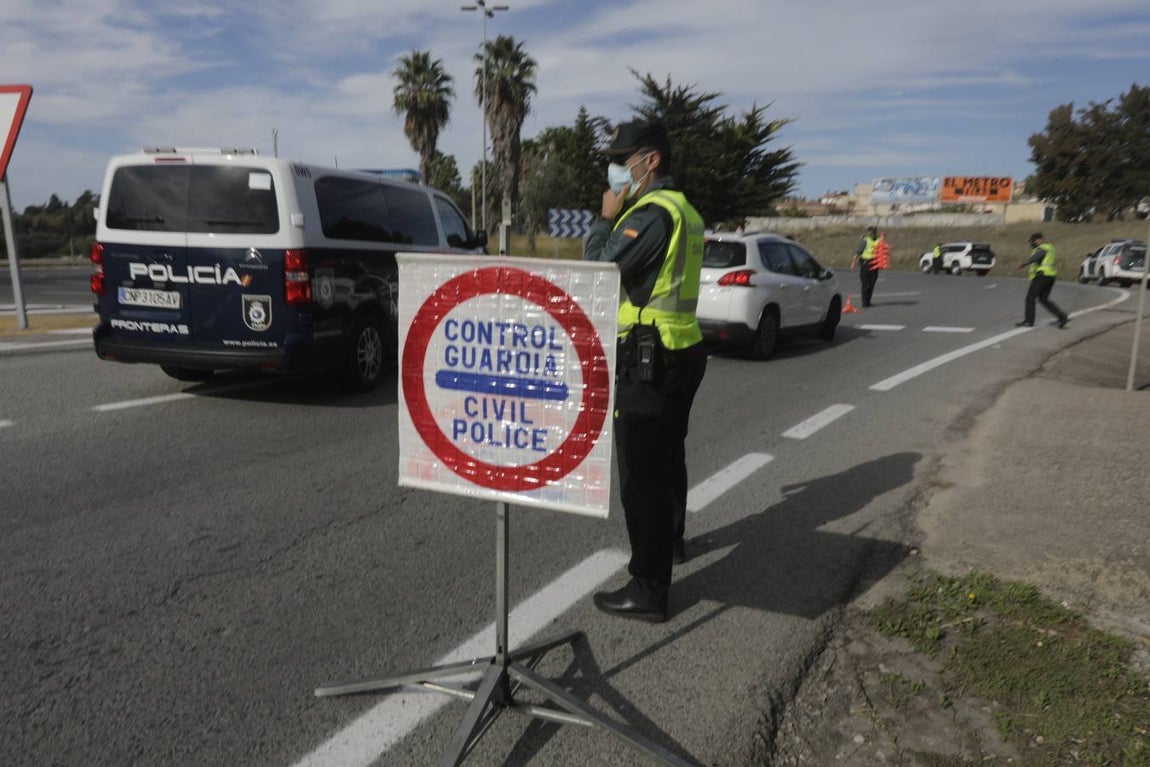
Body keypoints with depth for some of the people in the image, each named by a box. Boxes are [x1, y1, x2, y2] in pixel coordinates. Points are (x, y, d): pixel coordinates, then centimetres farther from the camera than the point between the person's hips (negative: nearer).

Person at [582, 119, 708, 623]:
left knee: (642, 472, -6)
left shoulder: (651, 213, -17)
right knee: (668, 456, 25)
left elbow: (596, 268, -19)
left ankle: (649, 589, 0)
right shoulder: (683, 210, 15)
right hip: (682, 351, 11)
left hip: (647, 359, -10)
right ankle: (670, 540, 45)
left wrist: (606, 218, -9)